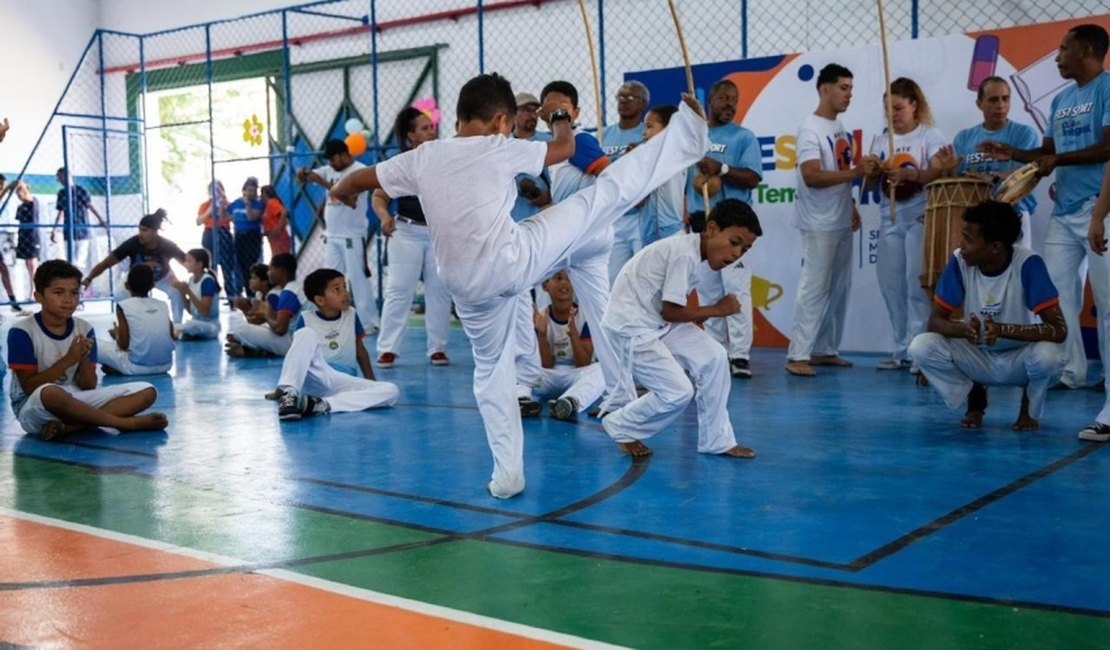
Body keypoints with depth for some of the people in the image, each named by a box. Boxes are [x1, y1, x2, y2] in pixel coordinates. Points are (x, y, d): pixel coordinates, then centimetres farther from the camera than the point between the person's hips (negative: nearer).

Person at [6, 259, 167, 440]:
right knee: (50, 393, -43)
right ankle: (127, 423, -26)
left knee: (146, 391, -11)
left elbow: (88, 387, 3)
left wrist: (84, 359, -17)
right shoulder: (22, 332, -10)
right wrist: (68, 360, -20)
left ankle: (67, 427, -26)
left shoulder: (84, 329, 2)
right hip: (35, 408, -5)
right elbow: (29, 388, -13)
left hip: (76, 402, 6)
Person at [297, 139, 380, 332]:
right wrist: (302, 174, -14)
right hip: (332, 236, 7)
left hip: (352, 236, -7)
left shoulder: (360, 170, -10)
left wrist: (321, 181, -26)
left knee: (358, 278, -6)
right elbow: (305, 178, 9)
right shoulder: (329, 170, 11)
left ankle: (369, 322, -3)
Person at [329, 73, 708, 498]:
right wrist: (560, 117, 31)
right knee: (613, 187, 0)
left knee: (492, 371, 22)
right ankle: (687, 133, 6)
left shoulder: (422, 158, 4)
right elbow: (564, 148, 10)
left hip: (469, 287, 5)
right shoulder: (498, 149, -5)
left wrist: (341, 193, 38)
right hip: (516, 259, -5)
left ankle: (507, 475, 24)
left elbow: (355, 181, 15)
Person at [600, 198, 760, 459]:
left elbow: (671, 308, 8)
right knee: (679, 392, -11)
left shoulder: (693, 251, 7)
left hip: (658, 324, 10)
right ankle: (620, 428, 13)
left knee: (714, 357, 1)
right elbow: (670, 311, -20)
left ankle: (717, 441, 12)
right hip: (630, 329, -10)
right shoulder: (685, 254, -23)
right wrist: (716, 309, -9)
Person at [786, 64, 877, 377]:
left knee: (839, 288, 10)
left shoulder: (839, 128, 13)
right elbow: (812, 176, -24)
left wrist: (851, 205, 15)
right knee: (815, 288, -9)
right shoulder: (810, 130, -13)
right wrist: (856, 172, -26)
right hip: (819, 225, -9)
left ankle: (826, 350, 18)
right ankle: (798, 355, -5)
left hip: (842, 223, 9)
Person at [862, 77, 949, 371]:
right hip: (890, 219, 5)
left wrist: (910, 174, -27)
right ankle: (902, 350, 14)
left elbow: (940, 175, -12)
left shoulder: (930, 135, 0)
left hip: (920, 217, -5)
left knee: (916, 283, -9)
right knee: (890, 283, 5)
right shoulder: (881, 140, 13)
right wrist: (873, 172, -12)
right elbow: (869, 186, 10)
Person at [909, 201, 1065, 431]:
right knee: (921, 346, -24)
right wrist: (963, 328, -36)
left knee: (1047, 355, -36)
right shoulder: (960, 261, -16)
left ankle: (1030, 409, 1)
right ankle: (974, 397, 5)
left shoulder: (1028, 264, -24)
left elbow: (1058, 329, -27)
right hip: (978, 357, 2)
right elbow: (935, 321, -13)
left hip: (1019, 358, -2)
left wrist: (1003, 329, -42)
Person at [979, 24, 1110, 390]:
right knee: (1056, 293, 6)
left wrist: (1058, 160, -14)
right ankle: (1070, 371, 13)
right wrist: (1012, 154, 6)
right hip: (1063, 212, 8)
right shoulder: (1061, 100, 18)